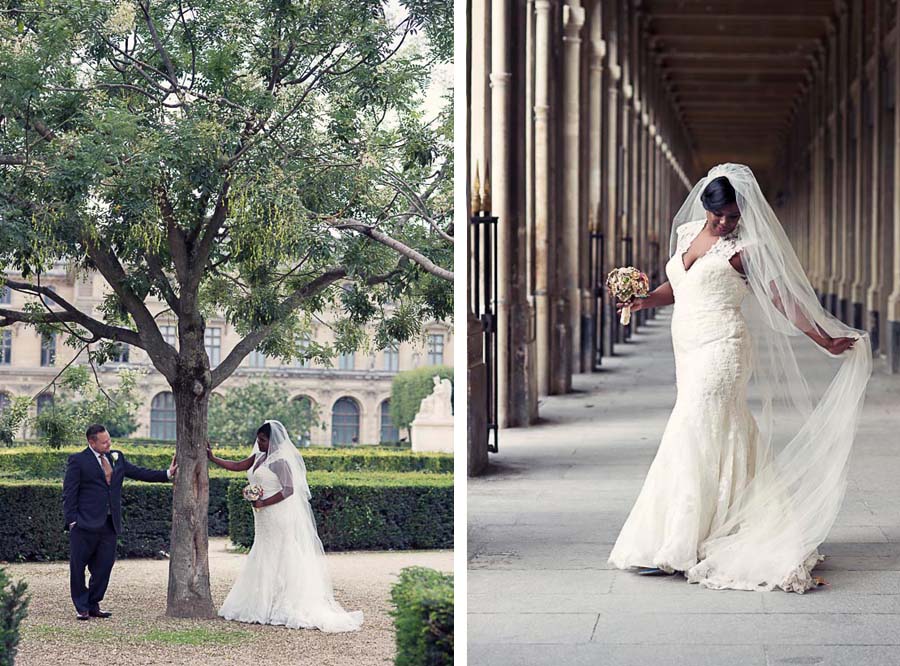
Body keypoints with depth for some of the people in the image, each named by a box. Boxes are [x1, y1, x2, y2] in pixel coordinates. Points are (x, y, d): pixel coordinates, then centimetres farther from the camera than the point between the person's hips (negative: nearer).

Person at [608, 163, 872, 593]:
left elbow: (780, 297, -4)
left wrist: (823, 340, -8)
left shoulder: (743, 249, -4)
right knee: (726, 440, 8)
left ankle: (675, 546, -12)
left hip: (722, 346, -7)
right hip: (689, 348, 7)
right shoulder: (686, 232, 14)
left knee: (693, 440, -12)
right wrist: (644, 300, 6)